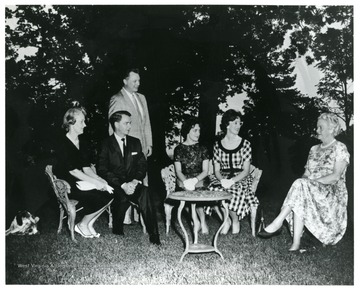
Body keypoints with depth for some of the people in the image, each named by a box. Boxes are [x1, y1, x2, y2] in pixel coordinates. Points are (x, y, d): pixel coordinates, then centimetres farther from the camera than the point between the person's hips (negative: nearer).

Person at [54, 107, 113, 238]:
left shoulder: (82, 143, 13)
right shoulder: (63, 144, -11)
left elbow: (86, 167, 8)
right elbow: (72, 170, -18)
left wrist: (99, 179, -10)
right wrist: (95, 182, -21)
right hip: (67, 187, -7)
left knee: (109, 194, -13)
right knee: (99, 198, -22)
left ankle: (89, 223, 0)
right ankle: (82, 225, 0)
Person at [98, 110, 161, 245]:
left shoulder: (135, 142, 16)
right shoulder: (106, 144, 2)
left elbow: (142, 165, 10)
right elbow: (103, 170, -7)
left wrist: (135, 181, -12)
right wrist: (122, 185, -19)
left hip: (132, 184, 3)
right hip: (114, 186, -3)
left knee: (144, 192, -30)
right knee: (122, 196, -36)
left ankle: (153, 236, -29)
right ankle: (117, 232, -13)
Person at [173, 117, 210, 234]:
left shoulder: (202, 149, 8)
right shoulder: (179, 149, 7)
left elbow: (205, 171, 0)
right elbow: (178, 171, 1)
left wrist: (195, 180, -20)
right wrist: (185, 181, -21)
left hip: (200, 179, 0)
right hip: (184, 179, 0)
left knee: (195, 190, -33)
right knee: (187, 188, -33)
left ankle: (196, 221, -18)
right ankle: (202, 222, -22)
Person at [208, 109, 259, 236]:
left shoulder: (245, 144, -1)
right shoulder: (218, 145, 6)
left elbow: (246, 170, -5)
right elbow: (217, 170, 5)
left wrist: (232, 181, -23)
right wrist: (222, 180, -18)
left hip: (241, 179, -2)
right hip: (223, 178, 2)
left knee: (234, 189, -36)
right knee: (213, 188, -32)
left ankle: (235, 221, -6)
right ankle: (226, 220, -7)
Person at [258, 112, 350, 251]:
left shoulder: (340, 148, 0)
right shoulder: (314, 149, 19)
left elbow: (336, 176, -11)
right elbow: (306, 173, 14)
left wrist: (312, 182, -19)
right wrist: (304, 182, -10)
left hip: (332, 194, -5)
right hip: (311, 191, 5)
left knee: (301, 185, -33)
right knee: (300, 200, -32)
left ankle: (278, 223, -34)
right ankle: (296, 243, -37)